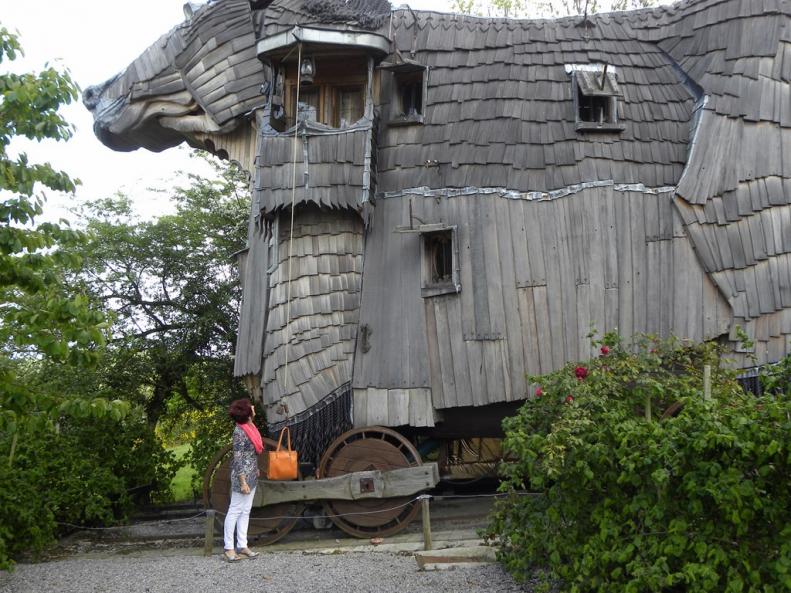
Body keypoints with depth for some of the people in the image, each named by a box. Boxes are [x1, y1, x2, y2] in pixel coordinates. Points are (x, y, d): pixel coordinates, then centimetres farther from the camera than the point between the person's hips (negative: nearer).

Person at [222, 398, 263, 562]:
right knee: (235, 511, 0)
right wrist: (243, 482, -20)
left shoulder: (250, 427, 4)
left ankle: (242, 546, 19)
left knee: (245, 511, 12)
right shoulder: (239, 431, -20)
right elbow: (238, 458, -20)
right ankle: (229, 549, 8)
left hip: (252, 475, 8)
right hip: (242, 475, -8)